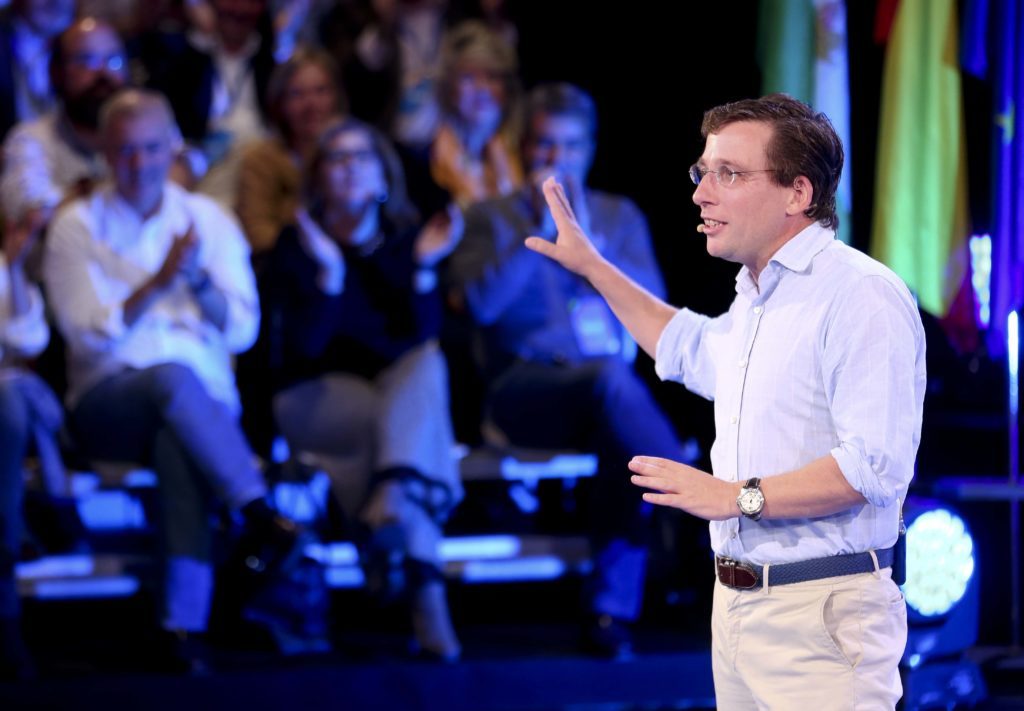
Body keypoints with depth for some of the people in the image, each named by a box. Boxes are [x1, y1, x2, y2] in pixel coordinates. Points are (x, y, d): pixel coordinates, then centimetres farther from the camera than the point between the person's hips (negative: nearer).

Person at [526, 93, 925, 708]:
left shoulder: (861, 297, -16)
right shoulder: (753, 299, 16)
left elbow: (877, 466, -26)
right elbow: (692, 349, 41)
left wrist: (739, 496, -21)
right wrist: (591, 265, 40)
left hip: (820, 612, -10)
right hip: (736, 606, 10)